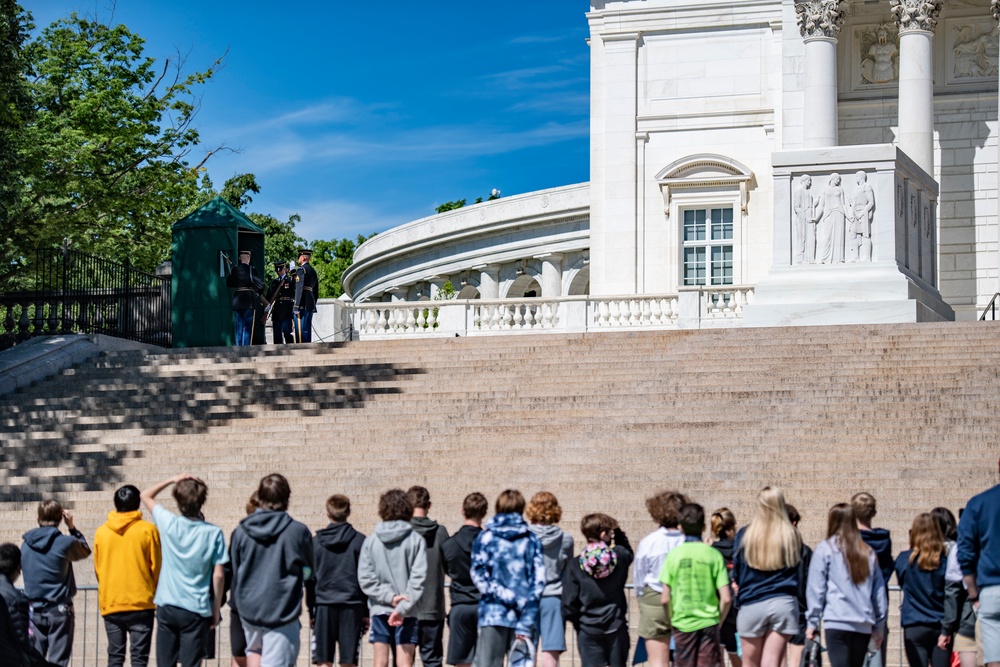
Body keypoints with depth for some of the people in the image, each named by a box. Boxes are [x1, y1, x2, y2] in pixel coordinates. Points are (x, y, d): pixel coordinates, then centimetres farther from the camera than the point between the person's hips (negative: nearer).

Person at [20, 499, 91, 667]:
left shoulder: (26, 544, 3)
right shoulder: (65, 543, -10)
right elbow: (85, 551, 9)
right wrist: (72, 527, 12)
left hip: (34, 610, 4)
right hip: (59, 609, -4)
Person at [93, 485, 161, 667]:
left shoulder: (101, 532, 3)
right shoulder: (148, 530, -4)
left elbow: (97, 569, 10)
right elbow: (156, 567, -1)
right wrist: (154, 593, 15)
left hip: (110, 604, 3)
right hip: (141, 603, -3)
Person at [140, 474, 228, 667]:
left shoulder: (168, 523, -4)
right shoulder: (213, 533, -8)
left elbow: (145, 495, 13)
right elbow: (218, 575, -7)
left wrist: (172, 480, 9)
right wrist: (216, 609, 3)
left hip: (167, 607, 2)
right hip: (196, 609, -2)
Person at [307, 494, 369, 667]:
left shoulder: (315, 542, 4)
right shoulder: (360, 541, 1)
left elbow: (309, 580, 7)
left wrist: (311, 611, 15)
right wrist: (366, 612, 6)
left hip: (323, 606, 1)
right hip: (352, 607, -1)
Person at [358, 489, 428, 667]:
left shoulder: (370, 541, 1)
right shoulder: (416, 540, -4)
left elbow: (366, 579, -4)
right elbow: (418, 578, -11)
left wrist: (390, 597, -5)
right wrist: (402, 607, -12)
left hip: (379, 610, 1)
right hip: (407, 612, -1)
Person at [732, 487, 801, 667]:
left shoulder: (745, 534, -2)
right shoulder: (791, 535, 0)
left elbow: (736, 573, 8)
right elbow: (796, 568, 11)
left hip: (752, 605, 0)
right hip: (783, 604, 0)